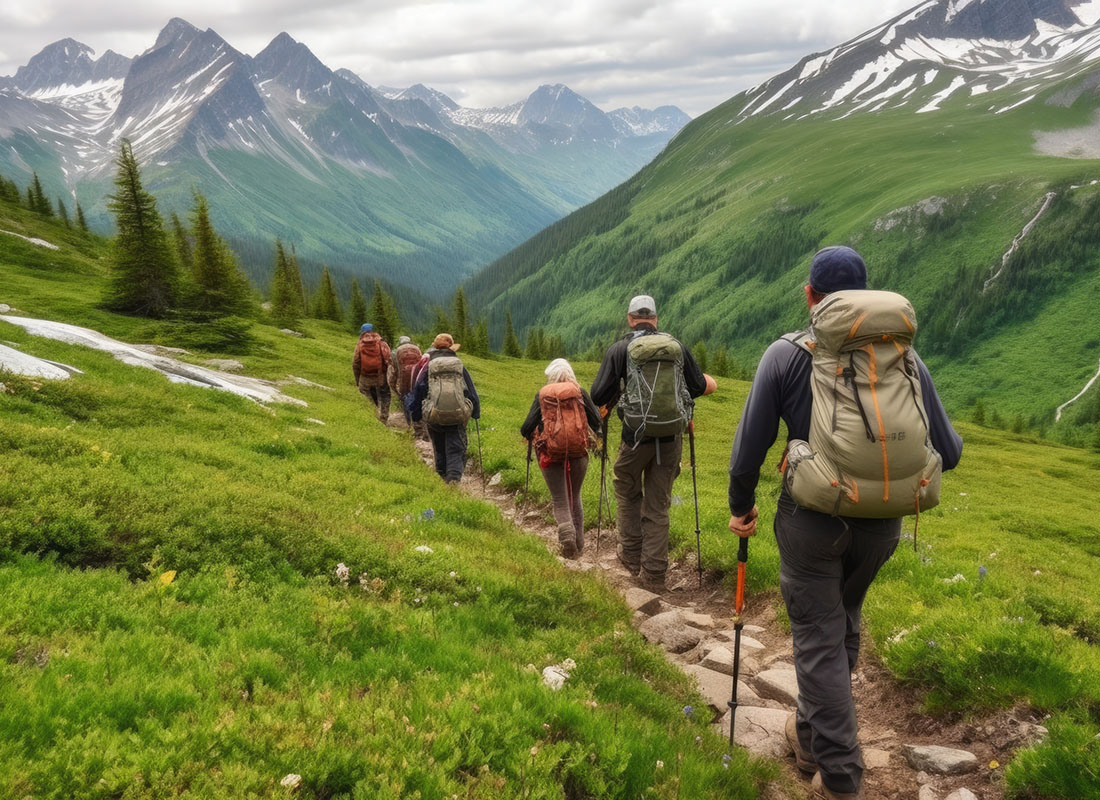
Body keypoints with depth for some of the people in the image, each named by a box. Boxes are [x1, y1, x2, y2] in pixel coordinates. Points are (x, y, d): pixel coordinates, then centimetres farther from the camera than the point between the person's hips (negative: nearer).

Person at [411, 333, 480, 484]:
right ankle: (454, 477, -16)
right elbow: (471, 391, 10)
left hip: (434, 415, 0)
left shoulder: (428, 367, 3)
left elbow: (418, 392, 5)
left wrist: (416, 415, 13)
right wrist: (476, 413, 19)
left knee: (439, 450, 18)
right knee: (456, 450, 2)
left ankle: (442, 476, 27)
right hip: (458, 415, 0)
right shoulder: (460, 367, 6)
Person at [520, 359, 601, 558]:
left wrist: (528, 435, 20)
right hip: (578, 452, 1)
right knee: (575, 497, 20)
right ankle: (578, 542, 18)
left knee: (560, 501, 7)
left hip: (551, 454, -1)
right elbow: (597, 422, -3)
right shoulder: (579, 392, 3)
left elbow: (527, 428, -2)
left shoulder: (542, 395, 3)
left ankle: (566, 532, -21)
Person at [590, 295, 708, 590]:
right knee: (658, 505, 11)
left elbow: (598, 396, -7)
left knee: (628, 493, 23)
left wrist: (612, 400, 15)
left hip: (637, 435, -2)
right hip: (672, 436, 2)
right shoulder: (678, 347, 4)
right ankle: (653, 574, 13)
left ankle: (631, 555, 28)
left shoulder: (620, 349, -4)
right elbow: (699, 386, 12)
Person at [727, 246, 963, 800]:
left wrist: (741, 506, 9)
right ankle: (814, 734, 43)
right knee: (843, 624, 24)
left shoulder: (786, 354, -10)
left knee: (819, 639, 10)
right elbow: (947, 453, -2)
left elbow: (749, 447, -8)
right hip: (881, 524, 4)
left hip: (811, 520, -3)